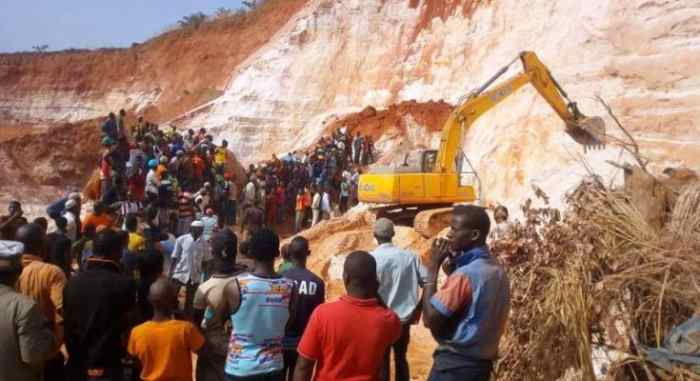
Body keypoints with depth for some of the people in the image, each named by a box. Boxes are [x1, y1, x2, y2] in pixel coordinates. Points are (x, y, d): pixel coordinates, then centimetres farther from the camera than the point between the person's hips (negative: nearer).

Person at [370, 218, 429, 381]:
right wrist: (417, 309, 7)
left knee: (381, 362, 10)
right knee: (401, 359, 19)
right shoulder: (410, 256, -2)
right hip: (405, 318, 3)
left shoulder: (372, 258, -13)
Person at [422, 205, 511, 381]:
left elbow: (430, 318, -19)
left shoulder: (466, 274, -23)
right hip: (482, 362, 9)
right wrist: (456, 264, 5)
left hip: (455, 364, -9)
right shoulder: (498, 270, 5)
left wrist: (433, 268, -14)